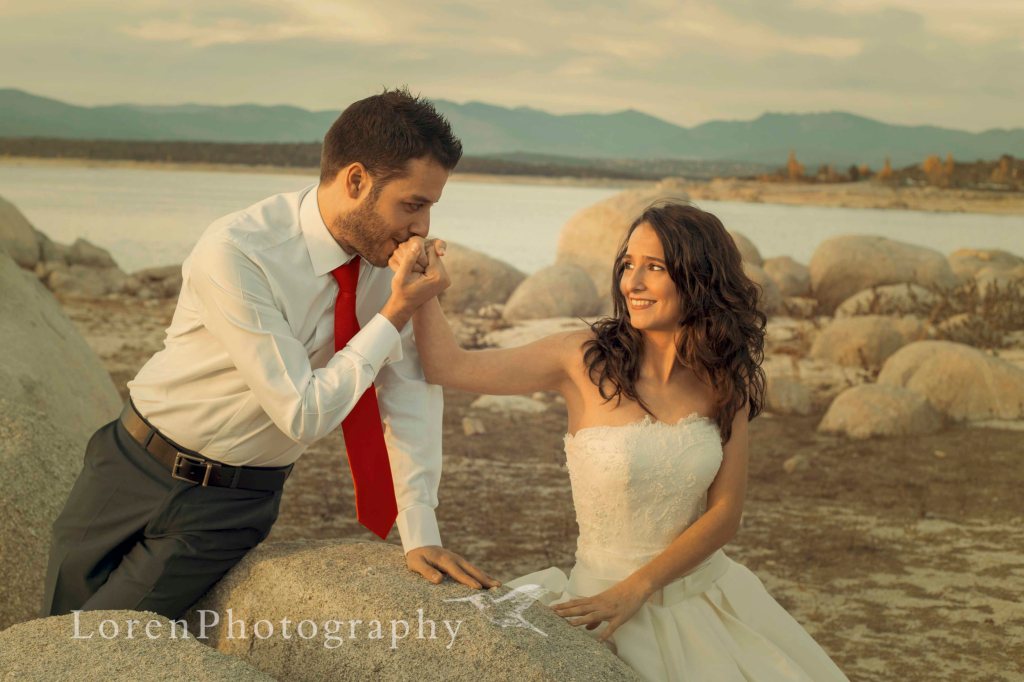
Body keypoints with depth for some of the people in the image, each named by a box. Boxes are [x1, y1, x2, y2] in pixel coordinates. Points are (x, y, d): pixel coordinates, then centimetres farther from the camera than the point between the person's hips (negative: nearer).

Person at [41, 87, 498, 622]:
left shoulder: (386, 249, -12)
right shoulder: (235, 255, -28)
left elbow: (409, 390, -8)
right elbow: (304, 414, -26)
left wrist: (420, 534, -13)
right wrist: (393, 318, -25)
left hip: (236, 500, 2)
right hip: (136, 471, -2)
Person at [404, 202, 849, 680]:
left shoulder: (725, 381, -3)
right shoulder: (587, 359, -10)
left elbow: (725, 513, -7)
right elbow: (448, 366, -9)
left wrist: (633, 591, -15)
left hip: (708, 593, 3)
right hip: (607, 596, -3)